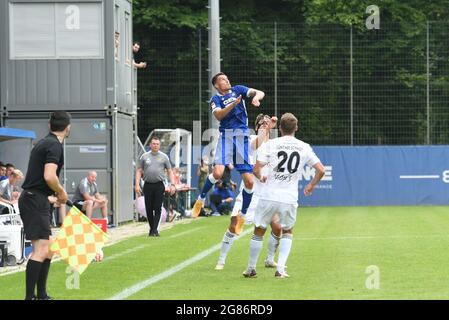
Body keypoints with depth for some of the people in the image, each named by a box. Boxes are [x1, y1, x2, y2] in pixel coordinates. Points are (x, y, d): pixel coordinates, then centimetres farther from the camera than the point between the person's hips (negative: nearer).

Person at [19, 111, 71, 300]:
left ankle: (41, 295, 20)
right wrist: (61, 192, -9)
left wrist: (55, 193, 22)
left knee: (49, 249, 15)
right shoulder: (55, 145, -13)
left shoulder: (44, 143, 17)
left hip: (36, 199, 10)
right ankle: (30, 296, -17)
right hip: (35, 201, -10)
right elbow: (49, 176, -25)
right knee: (41, 249, -14)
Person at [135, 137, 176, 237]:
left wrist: (172, 185, -4)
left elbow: (170, 171, 7)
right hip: (148, 186, 1)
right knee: (149, 209, 4)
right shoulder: (144, 156, 8)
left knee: (157, 209, -6)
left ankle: (155, 230, -7)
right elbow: (139, 171, 8)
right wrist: (137, 185, -3)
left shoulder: (164, 157, 7)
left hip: (159, 186, -1)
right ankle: (151, 228, 16)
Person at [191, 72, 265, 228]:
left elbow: (259, 92, 3)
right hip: (226, 136, -2)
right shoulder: (216, 99, 8)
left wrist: (256, 96, -20)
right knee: (218, 172, -23)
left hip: (242, 137, 2)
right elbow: (218, 115, -13)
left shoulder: (238, 90, 15)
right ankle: (201, 199, 3)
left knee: (249, 181, -3)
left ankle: (242, 215, 15)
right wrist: (233, 104, -26)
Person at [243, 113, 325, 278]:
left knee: (258, 232, 16)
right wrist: (311, 186, 22)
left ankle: (251, 269, 21)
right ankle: (280, 269, 9)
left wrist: (261, 177, 16)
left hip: (269, 196, -1)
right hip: (290, 198, 1)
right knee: (287, 232, 22)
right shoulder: (304, 147, 4)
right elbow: (321, 170, 4)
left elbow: (256, 169, -7)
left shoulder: (270, 144, -3)